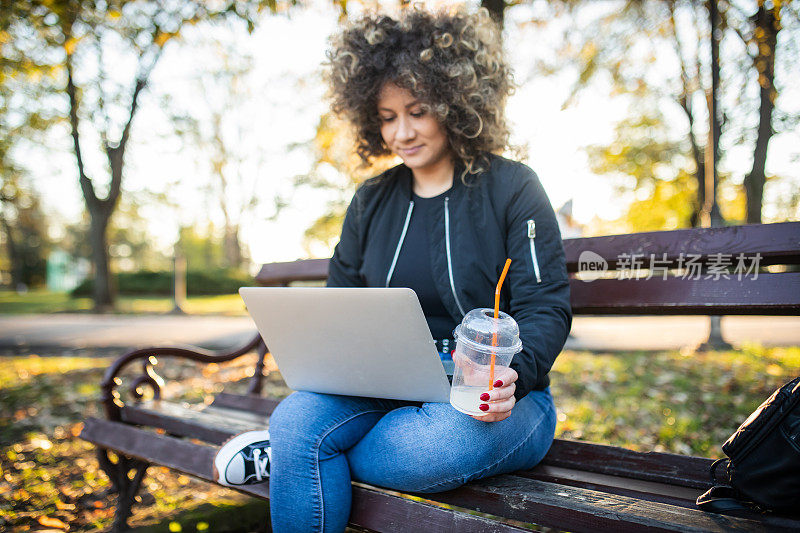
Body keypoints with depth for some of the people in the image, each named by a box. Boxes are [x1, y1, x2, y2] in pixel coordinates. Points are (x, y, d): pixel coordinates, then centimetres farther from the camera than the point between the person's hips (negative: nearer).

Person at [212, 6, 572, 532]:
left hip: (492, 400, -2)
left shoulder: (512, 188, -2)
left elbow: (546, 308, -7)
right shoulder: (372, 201, 12)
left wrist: (511, 375, -27)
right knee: (297, 419, -28)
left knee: (426, 451, -36)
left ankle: (283, 453, -10)